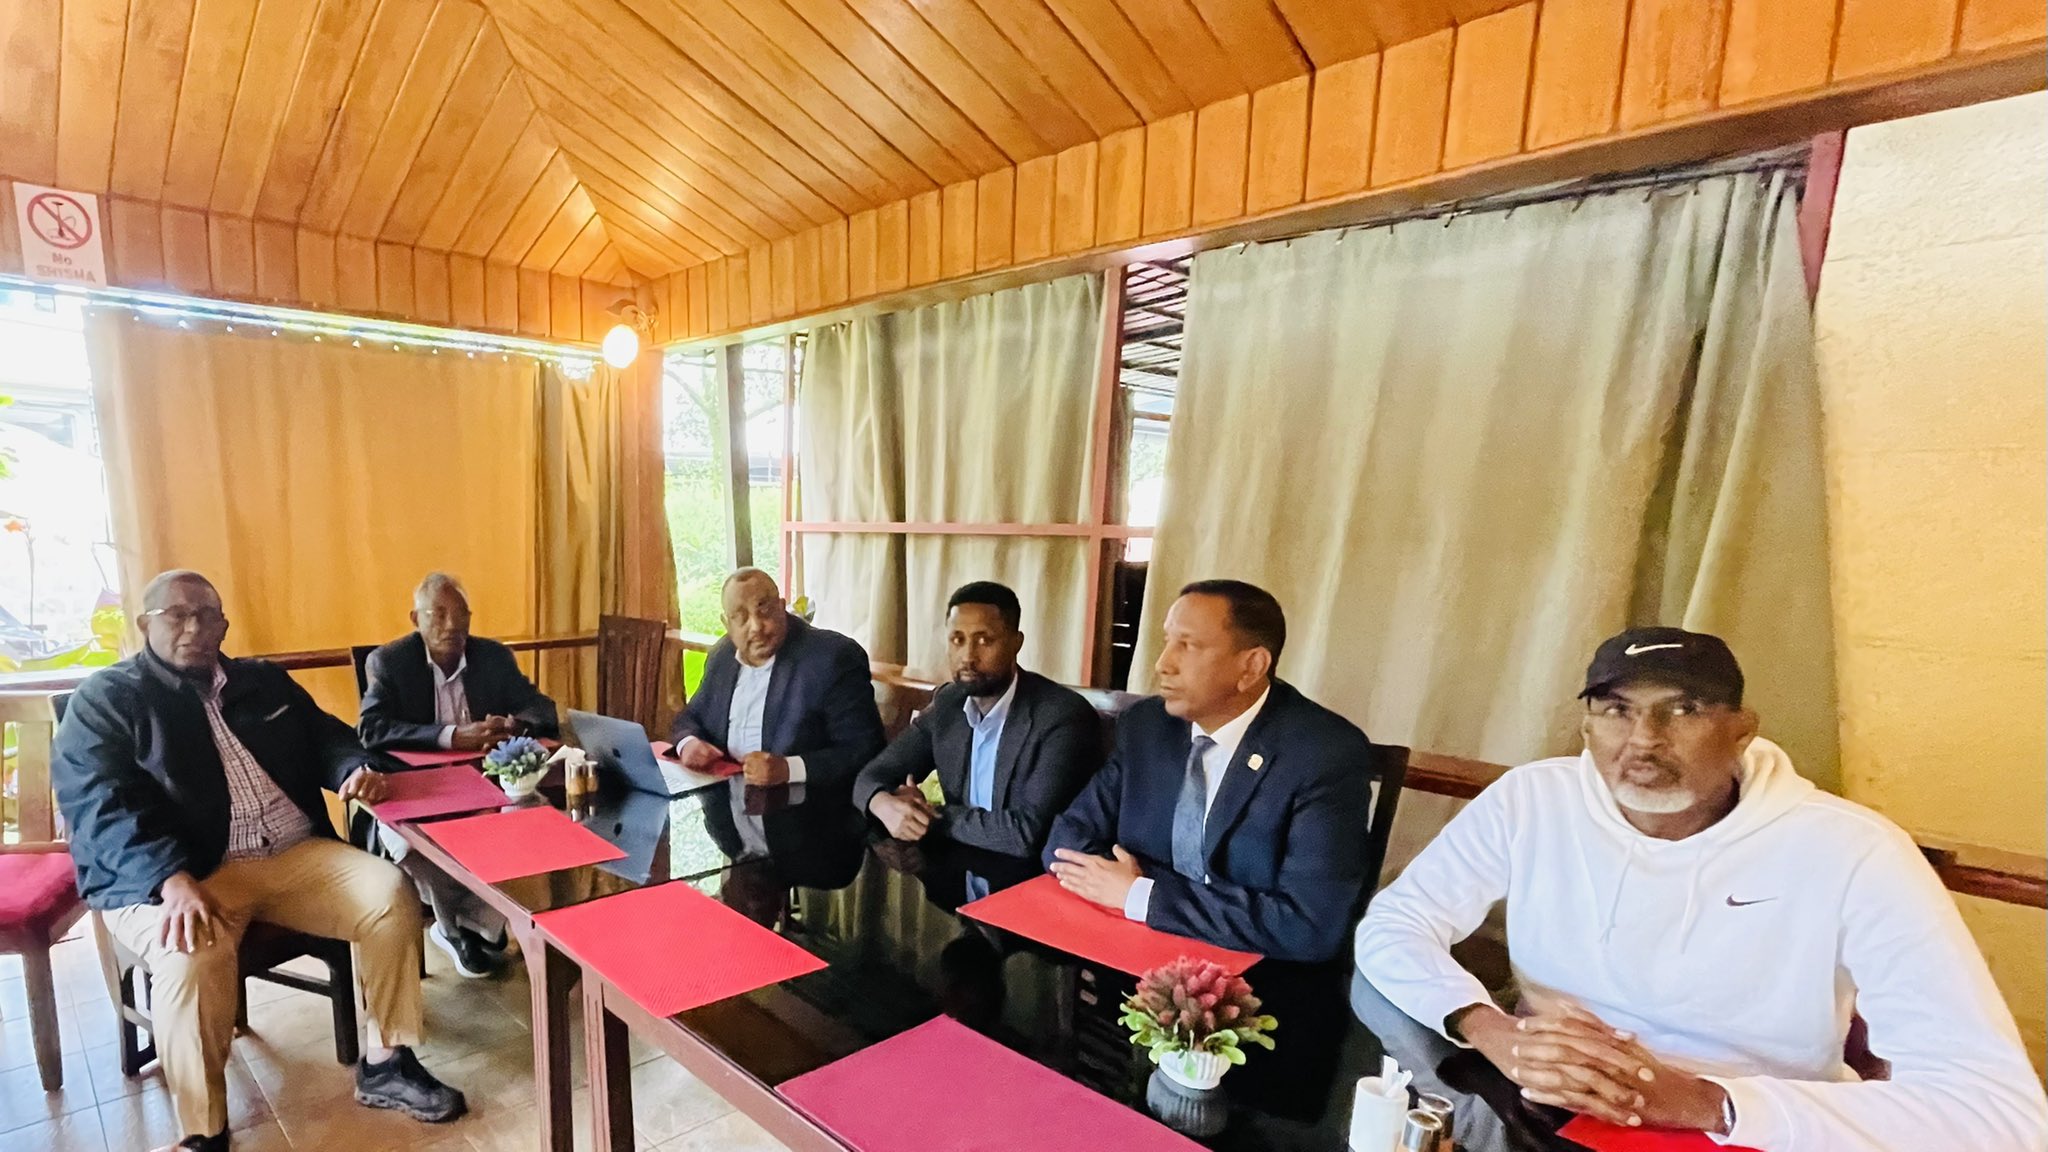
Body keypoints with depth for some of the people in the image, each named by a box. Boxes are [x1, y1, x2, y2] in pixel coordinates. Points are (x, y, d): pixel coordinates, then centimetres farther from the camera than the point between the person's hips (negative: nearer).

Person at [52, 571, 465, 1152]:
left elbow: (326, 735, 21)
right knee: (192, 954, -34)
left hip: (296, 854, 4)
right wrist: (173, 880, -28)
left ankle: (385, 1063, -2)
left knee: (391, 892, -16)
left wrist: (354, 769, -6)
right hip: (167, 874, -4)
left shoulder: (266, 683, 18)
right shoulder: (104, 699, 1)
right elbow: (103, 806, -12)